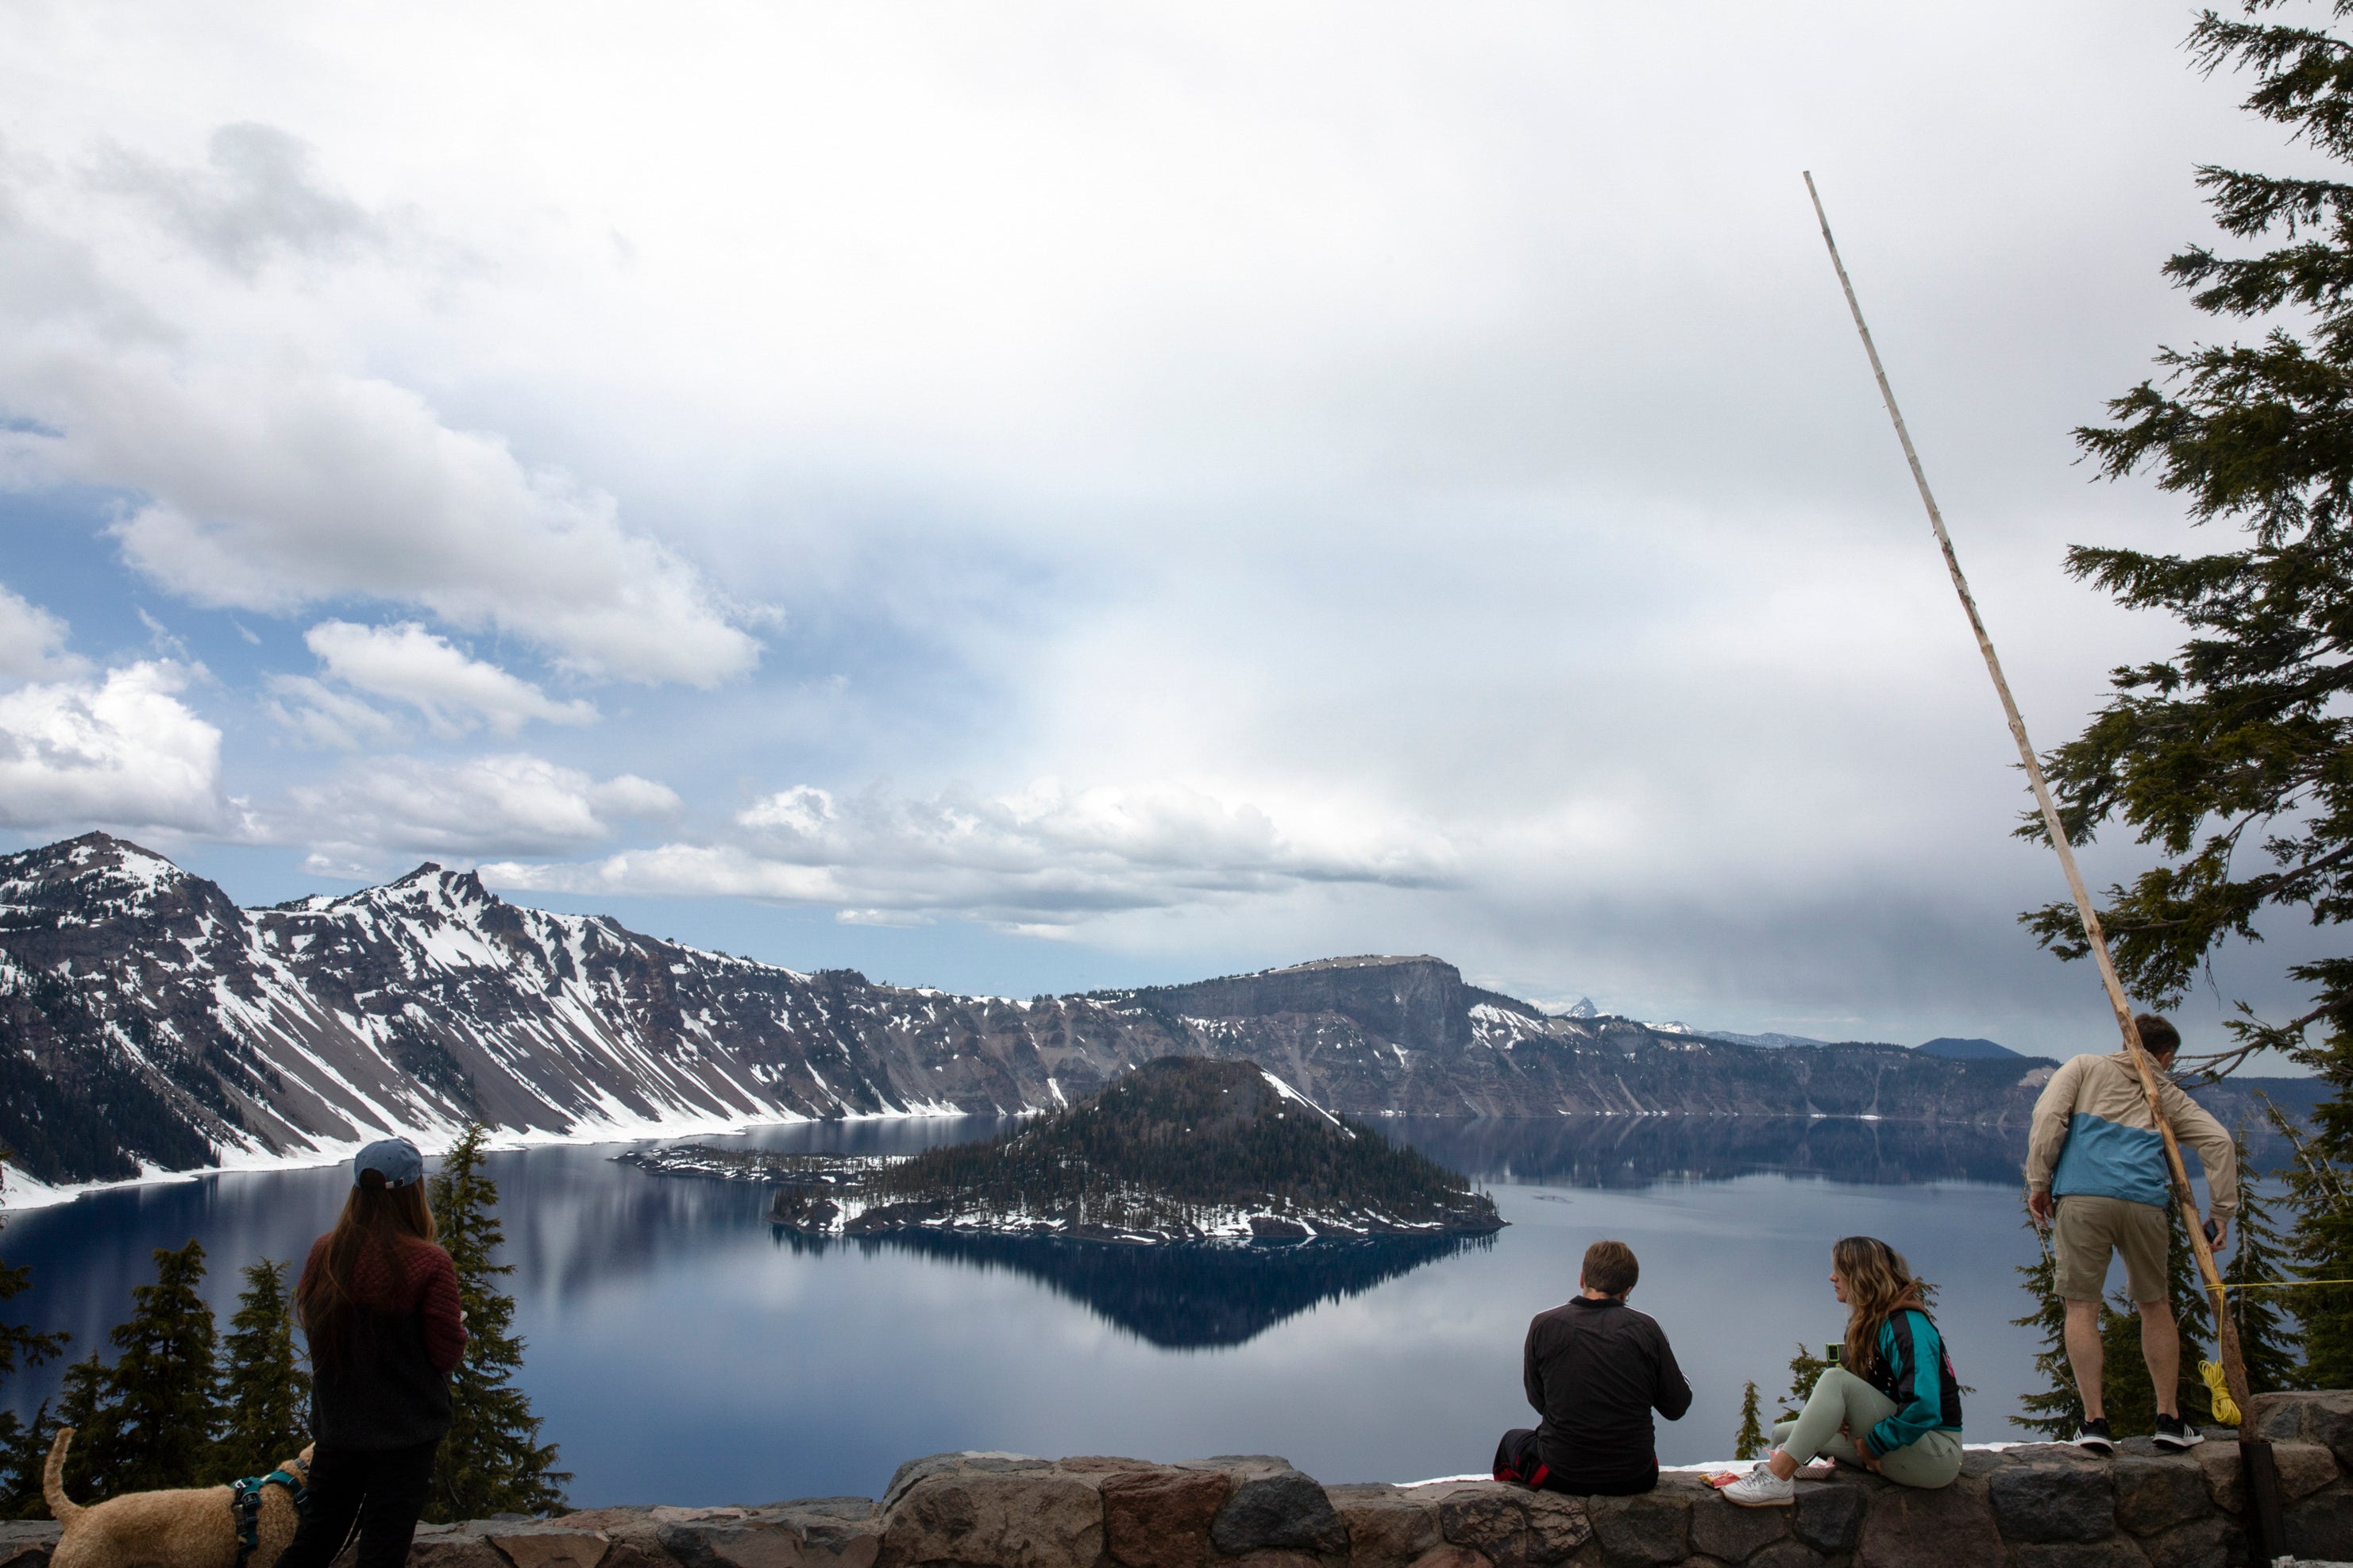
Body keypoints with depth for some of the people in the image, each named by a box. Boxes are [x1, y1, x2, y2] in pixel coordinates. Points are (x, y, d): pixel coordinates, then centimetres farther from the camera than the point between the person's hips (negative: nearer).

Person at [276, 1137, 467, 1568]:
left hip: (335, 1424, 5)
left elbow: (309, 1325, 9)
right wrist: (459, 1328, 7)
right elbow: (447, 1353, -14)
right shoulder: (429, 1264, -20)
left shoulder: (323, 1253, -5)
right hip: (406, 1429, -4)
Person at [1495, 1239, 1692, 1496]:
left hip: (1561, 1475, -1)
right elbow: (1677, 1408, -2)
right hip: (1635, 1479, 1)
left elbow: (1538, 1401, 1)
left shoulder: (1544, 1325, -11)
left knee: (1513, 1438, 33)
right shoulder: (1646, 1329, -10)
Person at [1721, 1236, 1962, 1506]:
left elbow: (1923, 1407, -29)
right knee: (1783, 1433, 6)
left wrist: (1871, 1444, -20)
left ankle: (1777, 1479, -32)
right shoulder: (1870, 1323, 12)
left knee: (1835, 1379, -28)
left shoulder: (1908, 1325, -18)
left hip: (1937, 1453, -10)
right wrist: (1835, 1416, -4)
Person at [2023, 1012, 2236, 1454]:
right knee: (2155, 1305, 19)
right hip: (2146, 1202, 2)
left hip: (2082, 1198, -2)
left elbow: (2048, 1115, 2)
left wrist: (2039, 1181, 3)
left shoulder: (2085, 1067, 18)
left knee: (2082, 1305, 3)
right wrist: (2222, 1211, 12)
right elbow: (2219, 1143, 11)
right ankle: (2170, 1419, 22)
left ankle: (2094, 1421, -2)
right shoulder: (2169, 1096, 22)